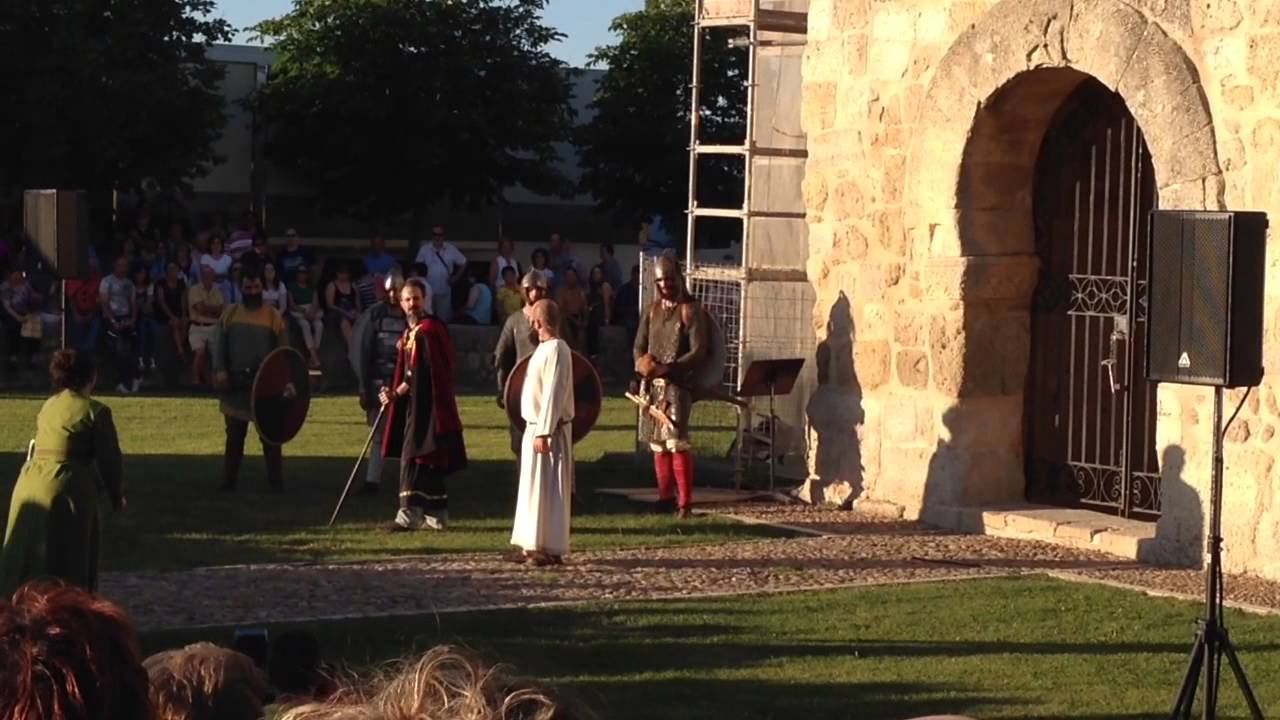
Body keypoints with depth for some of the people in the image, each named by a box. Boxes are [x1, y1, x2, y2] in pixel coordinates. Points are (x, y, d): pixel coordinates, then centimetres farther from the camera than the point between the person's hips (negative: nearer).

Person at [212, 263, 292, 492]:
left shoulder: (273, 316, -1)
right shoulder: (229, 314, 6)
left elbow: (283, 351, -1)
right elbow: (219, 344, 4)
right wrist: (220, 370, -12)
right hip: (236, 384, 2)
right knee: (234, 436, 10)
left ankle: (276, 481, 8)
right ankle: (228, 480, 18)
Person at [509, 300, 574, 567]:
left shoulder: (556, 350, -17)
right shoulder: (544, 348, 13)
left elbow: (553, 394, -22)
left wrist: (543, 433, -24)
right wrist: (537, 431, 17)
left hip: (548, 430, -10)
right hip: (536, 428, 10)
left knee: (547, 488, -5)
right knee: (534, 487, 12)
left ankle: (550, 549, -2)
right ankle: (535, 546, 18)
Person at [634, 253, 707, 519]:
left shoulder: (690, 310, -4)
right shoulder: (652, 309, 14)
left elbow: (698, 351, -10)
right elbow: (639, 345, 14)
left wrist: (667, 368, -19)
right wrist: (642, 364, -8)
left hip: (677, 384, -6)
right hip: (652, 384, 6)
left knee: (676, 441, -14)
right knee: (657, 442, 8)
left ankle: (685, 502, -13)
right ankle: (665, 497, 16)